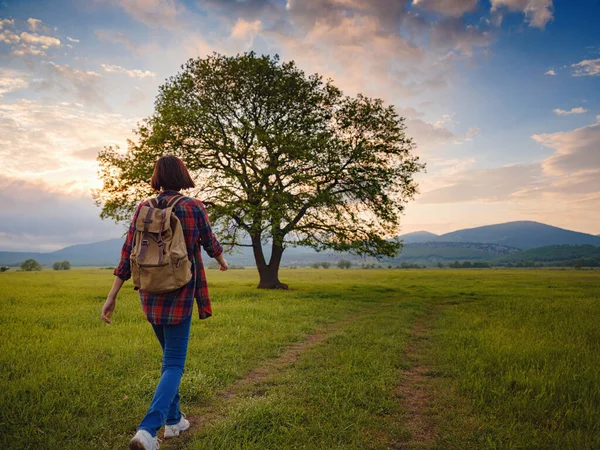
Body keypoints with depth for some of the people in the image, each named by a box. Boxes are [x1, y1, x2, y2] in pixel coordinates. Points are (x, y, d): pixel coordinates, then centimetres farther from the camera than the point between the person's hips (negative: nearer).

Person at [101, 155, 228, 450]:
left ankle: (173, 420, 29)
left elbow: (127, 255, -2)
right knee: (174, 364, 3)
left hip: (150, 295, 5)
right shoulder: (193, 207, -9)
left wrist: (111, 297, 2)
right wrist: (222, 261, 26)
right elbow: (210, 243, 4)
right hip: (179, 295, -4)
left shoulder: (143, 209, -1)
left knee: (171, 355, 22)